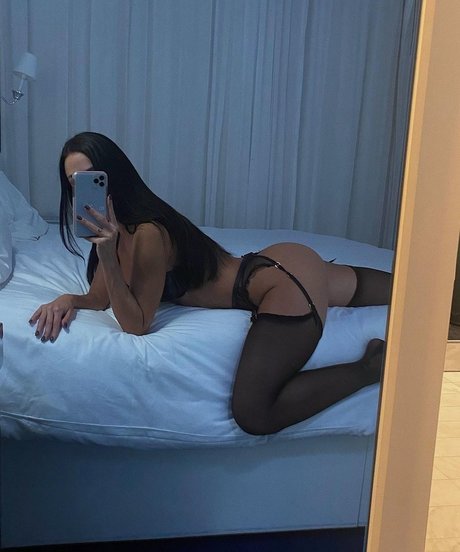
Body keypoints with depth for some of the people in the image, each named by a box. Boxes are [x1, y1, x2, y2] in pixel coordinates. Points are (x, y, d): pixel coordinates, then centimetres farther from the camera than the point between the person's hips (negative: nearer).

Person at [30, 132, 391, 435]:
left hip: (288, 284, -9)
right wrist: (68, 300, -12)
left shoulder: (148, 233, -22)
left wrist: (107, 254, -28)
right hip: (278, 262, 10)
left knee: (254, 415, -20)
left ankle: (372, 366, -7)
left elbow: (136, 324, -18)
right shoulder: (117, 225, 5)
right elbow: (100, 297, 9)